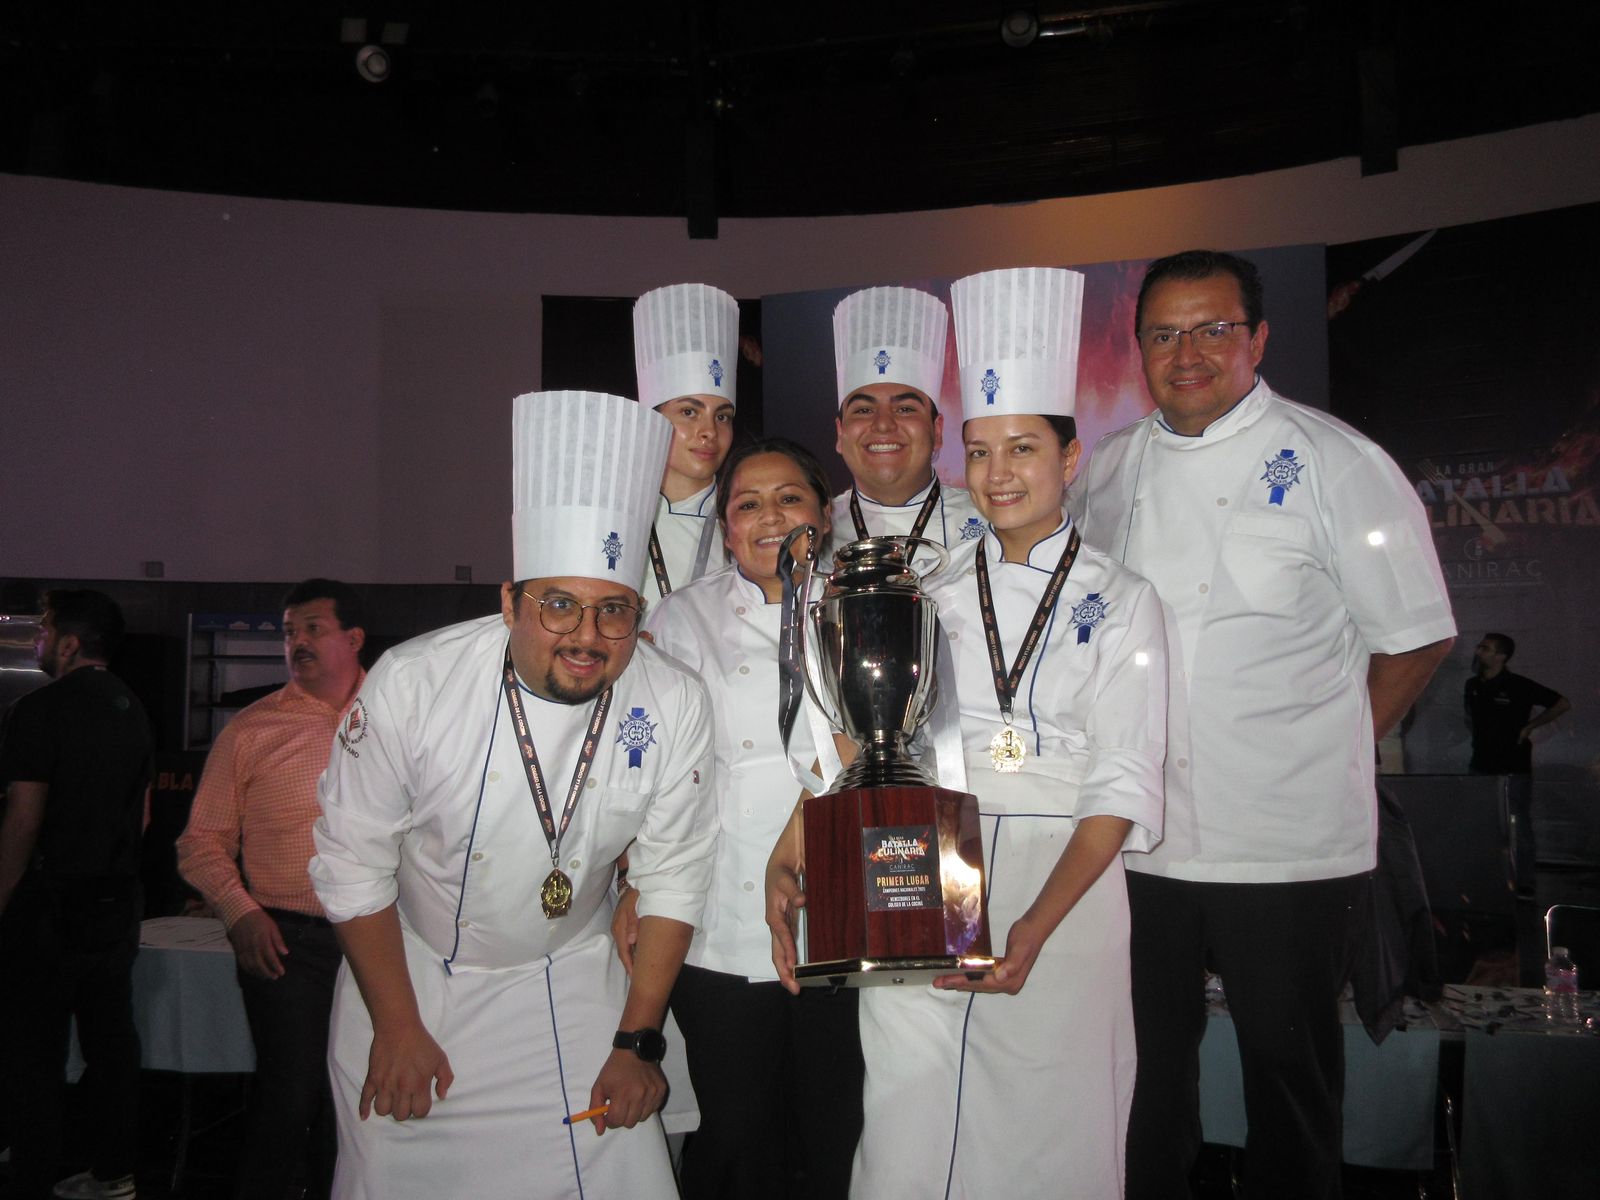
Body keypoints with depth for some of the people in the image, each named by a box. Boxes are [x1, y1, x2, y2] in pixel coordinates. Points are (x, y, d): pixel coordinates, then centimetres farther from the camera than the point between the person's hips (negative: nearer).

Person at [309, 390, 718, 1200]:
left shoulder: (675, 706, -17)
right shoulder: (412, 685, -22)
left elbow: (672, 878, -6)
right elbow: (353, 862, -11)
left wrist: (638, 1042, -5)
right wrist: (397, 1026, -6)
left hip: (571, 982, 1)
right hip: (411, 974, -1)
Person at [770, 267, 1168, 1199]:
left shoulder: (1120, 601, 3)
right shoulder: (932, 599, 10)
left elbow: (1122, 789, -5)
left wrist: (1035, 928, -17)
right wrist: (789, 862, -13)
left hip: (1065, 893, -1)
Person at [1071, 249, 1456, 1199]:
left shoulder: (1335, 463, -7)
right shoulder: (1109, 472, 6)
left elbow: (1417, 638, -2)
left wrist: (1325, 756, -4)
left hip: (1287, 843, -3)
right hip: (1138, 836, 4)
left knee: (1291, 1068, 11)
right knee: (1149, 1061, 18)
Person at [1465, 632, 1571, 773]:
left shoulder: (1519, 686, -10)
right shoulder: (1472, 685, 6)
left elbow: (1563, 704, -7)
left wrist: (1528, 728, -6)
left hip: (1512, 768, -5)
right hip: (1480, 766, 5)